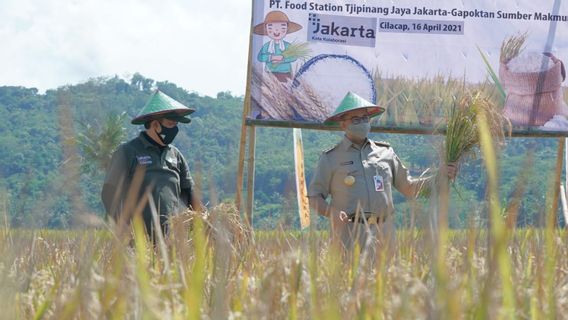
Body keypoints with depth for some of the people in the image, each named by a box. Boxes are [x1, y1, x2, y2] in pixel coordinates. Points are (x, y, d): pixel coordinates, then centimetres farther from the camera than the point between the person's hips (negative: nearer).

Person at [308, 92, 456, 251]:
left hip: (383, 231, 3)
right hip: (349, 233, -3)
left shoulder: (385, 152, 17)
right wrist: (331, 212, -13)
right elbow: (314, 197, 7)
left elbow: (408, 187, 20)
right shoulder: (331, 158, 8)